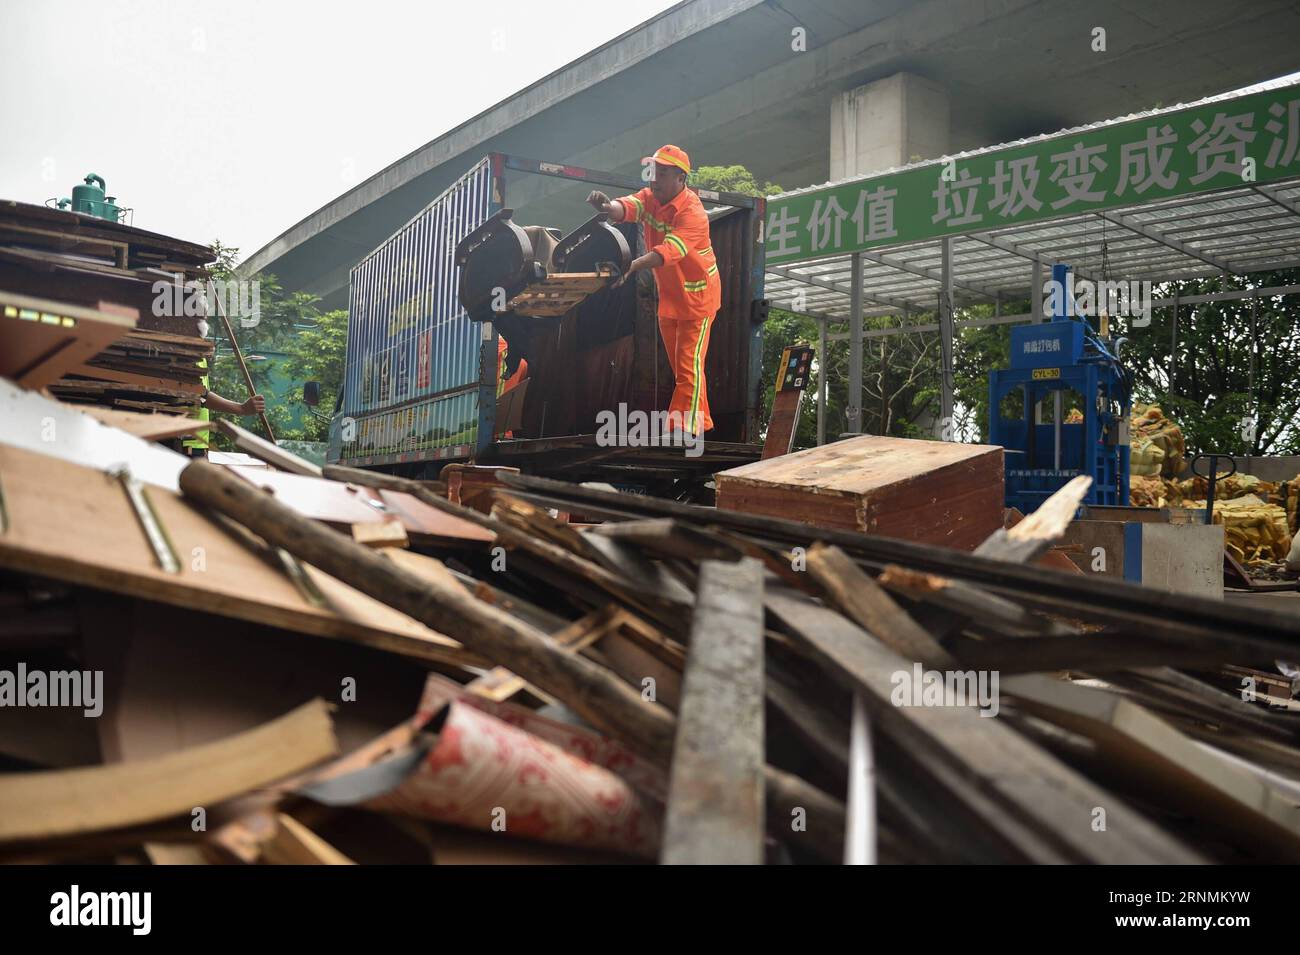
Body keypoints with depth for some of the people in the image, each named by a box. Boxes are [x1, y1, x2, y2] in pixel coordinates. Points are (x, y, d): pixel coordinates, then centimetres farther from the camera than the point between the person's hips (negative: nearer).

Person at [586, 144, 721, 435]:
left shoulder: (693, 213, -23)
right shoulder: (650, 197, -2)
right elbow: (626, 207, -23)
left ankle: (683, 430, -5)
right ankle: (702, 423, 27)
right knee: (680, 366, 15)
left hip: (696, 296, -8)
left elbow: (670, 251, -39)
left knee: (689, 366, -8)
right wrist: (608, 206, -47)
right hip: (667, 296, 8)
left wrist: (633, 266, -54)